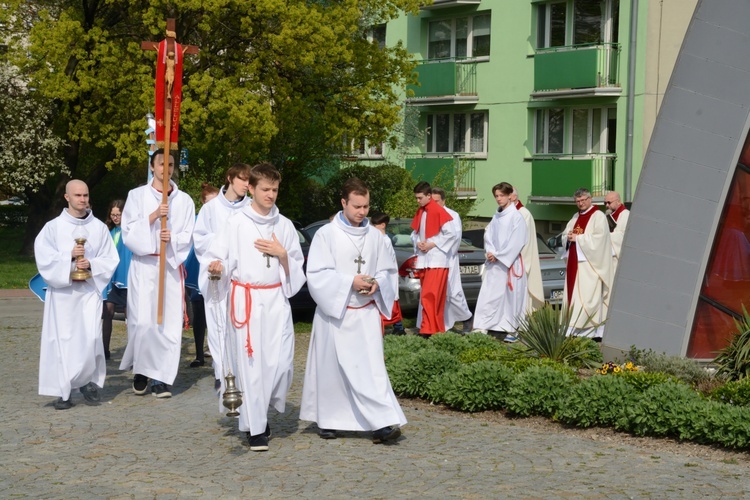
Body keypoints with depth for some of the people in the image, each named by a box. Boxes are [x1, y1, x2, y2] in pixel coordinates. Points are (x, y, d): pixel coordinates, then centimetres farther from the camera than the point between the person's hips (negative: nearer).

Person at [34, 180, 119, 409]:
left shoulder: (99, 227, 5)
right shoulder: (53, 227, 1)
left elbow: (110, 259, 5)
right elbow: (43, 258, -4)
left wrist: (91, 264, -12)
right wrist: (69, 256, -16)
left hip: (89, 290, 1)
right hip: (62, 291, -1)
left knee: (90, 337, -10)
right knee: (63, 339, -2)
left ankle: (87, 381, 10)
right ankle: (64, 391, 5)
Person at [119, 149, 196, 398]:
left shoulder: (184, 201, 9)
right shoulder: (137, 196, 5)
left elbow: (188, 236, 5)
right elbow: (128, 232, -2)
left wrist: (173, 238, -16)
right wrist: (152, 217, -15)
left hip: (172, 265, 2)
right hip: (143, 266, -1)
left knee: (170, 322, -4)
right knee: (143, 322, -10)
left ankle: (162, 377, 2)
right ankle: (140, 370, 12)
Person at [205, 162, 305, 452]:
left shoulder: (284, 225, 10)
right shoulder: (237, 223, 0)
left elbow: (297, 267, 14)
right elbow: (218, 257, -2)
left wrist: (282, 254, -6)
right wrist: (216, 266, -24)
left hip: (276, 298, 3)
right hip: (245, 299, -3)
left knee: (281, 362, -4)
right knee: (250, 362, -5)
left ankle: (262, 410, 22)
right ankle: (255, 428, 5)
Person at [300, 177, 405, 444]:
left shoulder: (374, 236, 6)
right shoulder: (326, 234, -6)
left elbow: (388, 270, 13)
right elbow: (316, 275, -11)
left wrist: (377, 284, -9)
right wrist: (350, 282, -18)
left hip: (366, 313, 2)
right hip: (334, 311, -2)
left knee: (372, 367, -5)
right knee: (331, 367, 6)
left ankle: (384, 423, -10)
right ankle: (327, 420, 23)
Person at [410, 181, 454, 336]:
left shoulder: (439, 212, -12)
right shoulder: (419, 212, 12)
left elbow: (450, 233, -13)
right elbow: (415, 232, 20)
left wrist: (432, 244, -13)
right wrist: (418, 243, -1)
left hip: (437, 260, -8)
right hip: (423, 259, 8)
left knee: (429, 295, -14)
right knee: (427, 295, 9)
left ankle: (428, 330, -14)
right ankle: (437, 328, 15)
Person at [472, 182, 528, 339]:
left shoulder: (516, 216, -7)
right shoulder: (496, 217, 13)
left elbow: (516, 242, -13)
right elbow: (488, 236, 12)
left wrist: (498, 255, -12)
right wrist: (490, 252, -7)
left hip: (511, 263, -6)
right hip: (494, 263, 6)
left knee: (511, 295, -2)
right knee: (488, 295, 0)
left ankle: (512, 330, 5)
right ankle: (482, 327, 0)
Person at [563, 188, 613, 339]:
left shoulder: (598, 216, -5)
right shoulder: (576, 217, 20)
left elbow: (598, 238, -17)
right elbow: (565, 234, 23)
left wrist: (577, 238, -14)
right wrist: (568, 236, -1)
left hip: (589, 263, -8)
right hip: (573, 262, 8)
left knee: (586, 296, -11)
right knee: (572, 295, 5)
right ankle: (572, 328, 7)